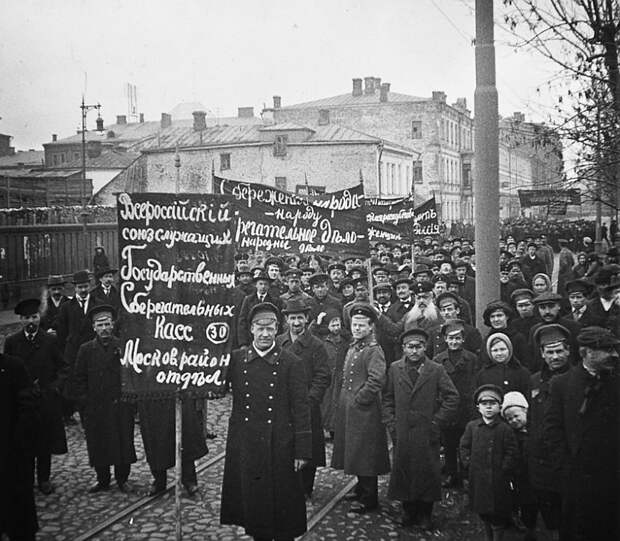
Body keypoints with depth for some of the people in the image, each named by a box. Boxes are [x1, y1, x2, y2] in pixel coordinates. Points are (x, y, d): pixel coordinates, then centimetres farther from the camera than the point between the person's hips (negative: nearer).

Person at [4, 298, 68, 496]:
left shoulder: (50, 341, 1)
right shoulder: (11, 342, 2)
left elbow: (62, 368, 4)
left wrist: (55, 387, -10)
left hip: (46, 400, 0)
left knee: (45, 442, 7)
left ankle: (44, 479, 20)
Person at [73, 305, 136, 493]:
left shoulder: (123, 346, -1)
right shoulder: (86, 349, 4)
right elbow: (80, 379, 7)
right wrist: (84, 401, 0)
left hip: (121, 406, -1)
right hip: (95, 408, 2)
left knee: (123, 443, 4)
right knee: (97, 444, 7)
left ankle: (122, 479, 21)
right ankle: (102, 480, 23)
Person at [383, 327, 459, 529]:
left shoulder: (436, 370, -1)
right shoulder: (394, 369, 6)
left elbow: (452, 398, -2)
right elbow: (387, 399, 9)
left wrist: (437, 422, -6)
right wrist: (391, 423, 0)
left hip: (427, 434, -2)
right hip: (401, 433, 2)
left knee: (427, 473, 1)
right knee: (403, 473, 5)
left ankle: (425, 514, 14)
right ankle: (409, 511, 19)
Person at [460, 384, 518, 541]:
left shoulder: (504, 429, -5)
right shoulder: (471, 426, 4)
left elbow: (511, 452, -5)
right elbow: (464, 446, 11)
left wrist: (504, 469, -10)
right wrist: (468, 462, 1)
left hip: (498, 479, -3)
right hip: (478, 478, 3)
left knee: (497, 513, 1)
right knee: (482, 511, 14)